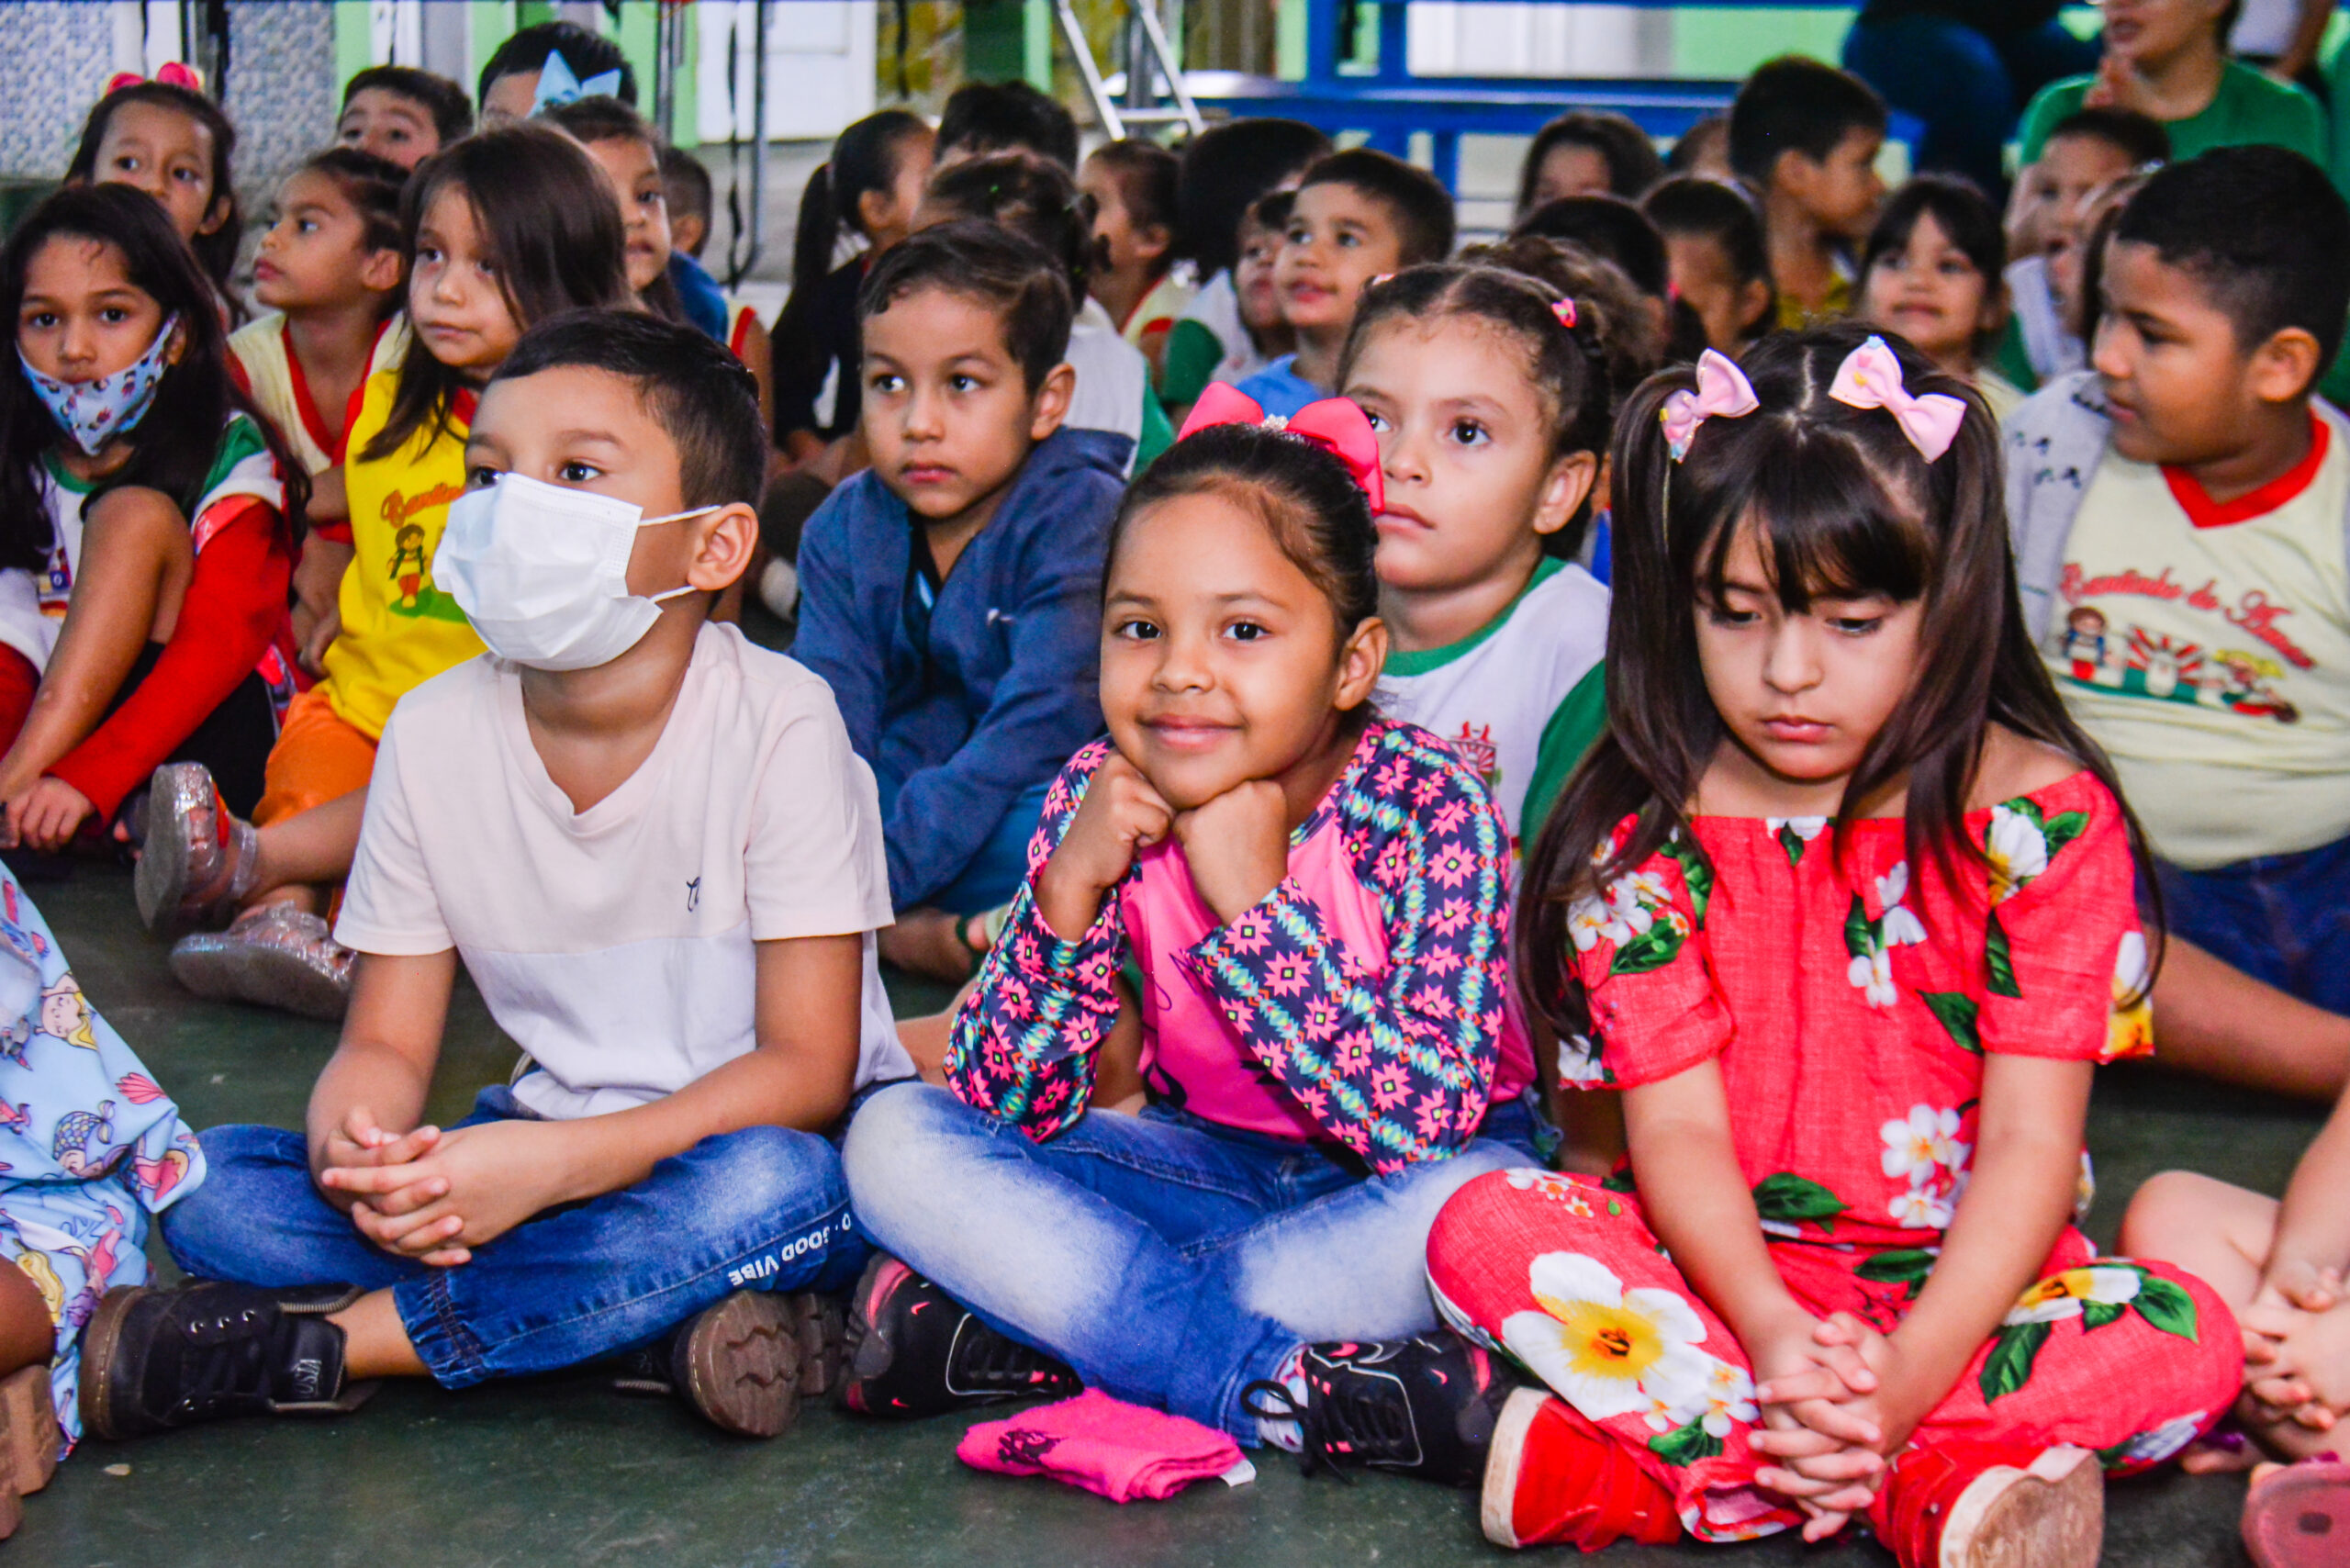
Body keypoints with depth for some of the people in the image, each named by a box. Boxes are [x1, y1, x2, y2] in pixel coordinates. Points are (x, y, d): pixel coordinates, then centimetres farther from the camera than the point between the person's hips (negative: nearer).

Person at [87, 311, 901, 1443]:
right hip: (547, 1151, 4)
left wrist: (551, 1163, -29)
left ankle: (302, 1344, -26)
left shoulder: (778, 724, -15)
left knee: (776, 1188, -39)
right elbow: (387, 1041, 2)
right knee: (208, 1184, -16)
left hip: (737, 1146, -4)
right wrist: (353, 1142, -24)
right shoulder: (434, 732, -2)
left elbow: (809, 1068, -17)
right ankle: (659, 1323, -26)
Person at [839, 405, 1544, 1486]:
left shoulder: (1428, 805, -21)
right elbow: (1002, 1110, -13)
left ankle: (1005, 1335, -27)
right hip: (1207, 1168, 4)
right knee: (894, 1139, -14)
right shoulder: (1098, 797, -11)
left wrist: (1254, 900, -33)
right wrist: (1071, 884, -27)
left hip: (1383, 1188, -3)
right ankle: (1289, 1387, -27)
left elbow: (1425, 1126, -31)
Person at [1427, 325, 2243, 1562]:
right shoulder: (1648, 832, -3)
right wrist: (1771, 1336, -28)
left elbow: (2031, 1143, -12)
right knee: (1483, 1232, -24)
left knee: (2185, 1340, -28)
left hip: (1956, 1285, -1)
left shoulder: (2044, 816, -8)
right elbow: (1676, 1124, -9)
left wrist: (1907, 1377, -26)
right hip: (1726, 1266, 1)